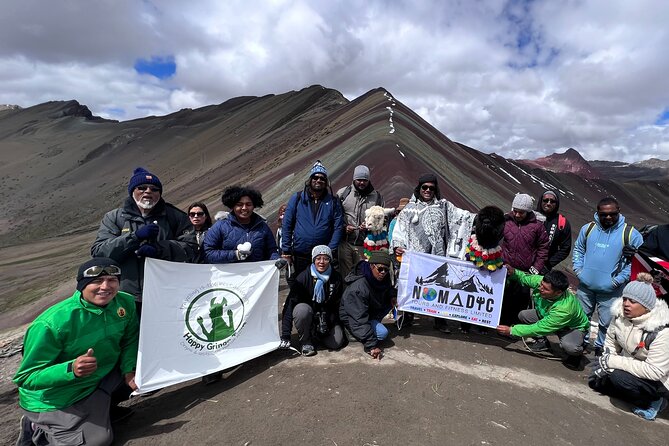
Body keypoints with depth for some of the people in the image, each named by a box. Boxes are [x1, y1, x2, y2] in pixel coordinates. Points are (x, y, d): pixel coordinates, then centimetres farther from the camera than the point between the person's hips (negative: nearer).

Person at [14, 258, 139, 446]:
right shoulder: (51, 323, -29)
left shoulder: (126, 303, -14)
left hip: (103, 378, 6)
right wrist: (71, 369, -38)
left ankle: (101, 407, 17)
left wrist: (129, 370, -14)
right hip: (56, 399, -5)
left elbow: (130, 340, 1)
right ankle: (38, 430, 14)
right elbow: (26, 377, -22)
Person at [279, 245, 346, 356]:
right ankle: (305, 341, -10)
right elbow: (290, 304, -21)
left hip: (327, 318, 3)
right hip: (306, 315, -2)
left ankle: (315, 334, 15)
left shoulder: (336, 278, -9)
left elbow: (338, 305, 1)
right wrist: (285, 336, -27)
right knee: (302, 309, -35)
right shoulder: (304, 277, -17)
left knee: (337, 343, -17)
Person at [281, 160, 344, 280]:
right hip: (300, 255, 0)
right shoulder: (297, 198, 1)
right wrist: (285, 250, -2)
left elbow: (338, 227, 0)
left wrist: (331, 250, -9)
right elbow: (287, 225, 2)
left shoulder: (333, 201, 3)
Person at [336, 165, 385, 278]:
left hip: (365, 245, 0)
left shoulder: (377, 196, 6)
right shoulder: (343, 193, 4)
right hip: (345, 243, 0)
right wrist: (343, 227, -8)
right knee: (345, 274, 7)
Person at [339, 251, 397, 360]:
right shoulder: (358, 288, -35)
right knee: (382, 333, -26)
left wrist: (393, 296, -9)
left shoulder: (383, 277, -10)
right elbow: (360, 319, -34)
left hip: (371, 311, 8)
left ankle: (374, 324, 1)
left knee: (391, 299, -5)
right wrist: (371, 346, -34)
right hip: (353, 318, -8)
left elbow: (389, 289, 15)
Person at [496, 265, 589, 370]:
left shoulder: (565, 308, -42)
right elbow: (525, 278, -3)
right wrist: (514, 272, -25)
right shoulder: (540, 281, -28)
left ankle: (577, 353, 2)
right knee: (523, 315, -14)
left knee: (569, 346, -37)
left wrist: (511, 330, -33)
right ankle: (542, 341, 9)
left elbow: (539, 328, -36)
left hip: (573, 327, -6)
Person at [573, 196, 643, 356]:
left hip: (610, 290, -3)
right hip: (586, 285, 3)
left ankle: (601, 349, 31)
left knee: (607, 323, 8)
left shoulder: (630, 234, -8)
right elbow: (578, 249, 14)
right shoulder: (588, 228, 1)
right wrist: (578, 269, 2)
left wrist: (620, 279, -12)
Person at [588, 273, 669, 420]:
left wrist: (613, 361, -31)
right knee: (595, 380, -2)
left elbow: (654, 371, -30)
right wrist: (606, 361, -10)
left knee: (619, 378, -30)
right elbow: (611, 340, 4)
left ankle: (651, 402, -1)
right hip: (630, 367, 7)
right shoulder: (620, 314, -12)